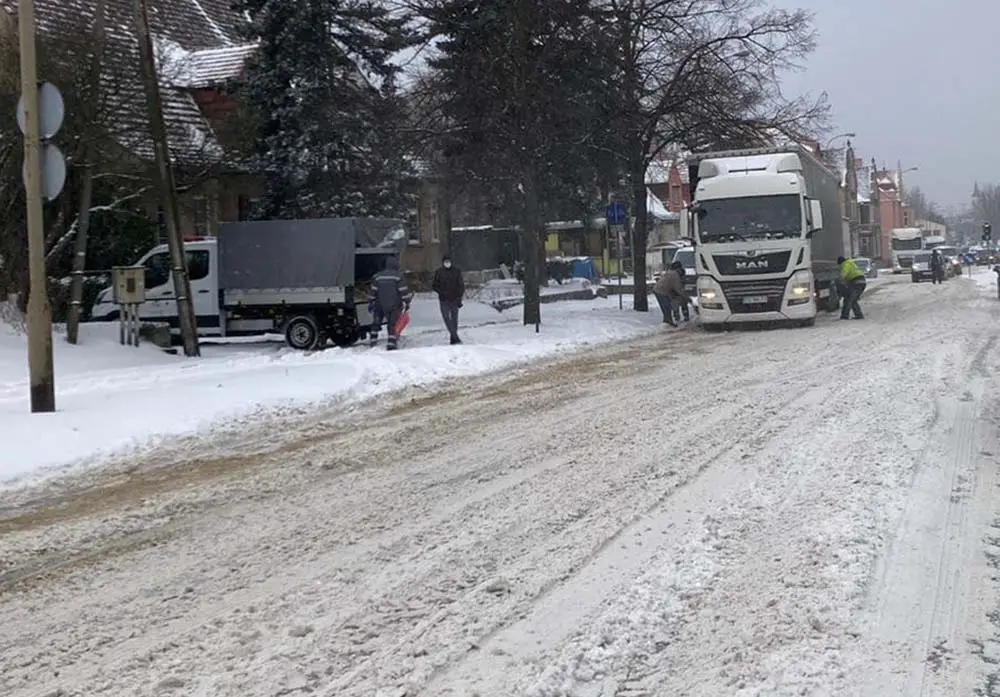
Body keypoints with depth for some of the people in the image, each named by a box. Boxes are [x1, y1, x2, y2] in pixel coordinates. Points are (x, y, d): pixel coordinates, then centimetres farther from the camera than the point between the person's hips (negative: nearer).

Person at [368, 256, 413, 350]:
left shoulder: (378, 276, 5)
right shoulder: (398, 276, -6)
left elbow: (373, 291, 7)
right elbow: (404, 291, -8)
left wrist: (370, 303, 15)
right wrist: (407, 302, 0)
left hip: (380, 305, 3)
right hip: (395, 305, -3)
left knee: (376, 323, 18)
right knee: (393, 325, -1)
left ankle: (373, 340, 20)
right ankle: (391, 345, -8)